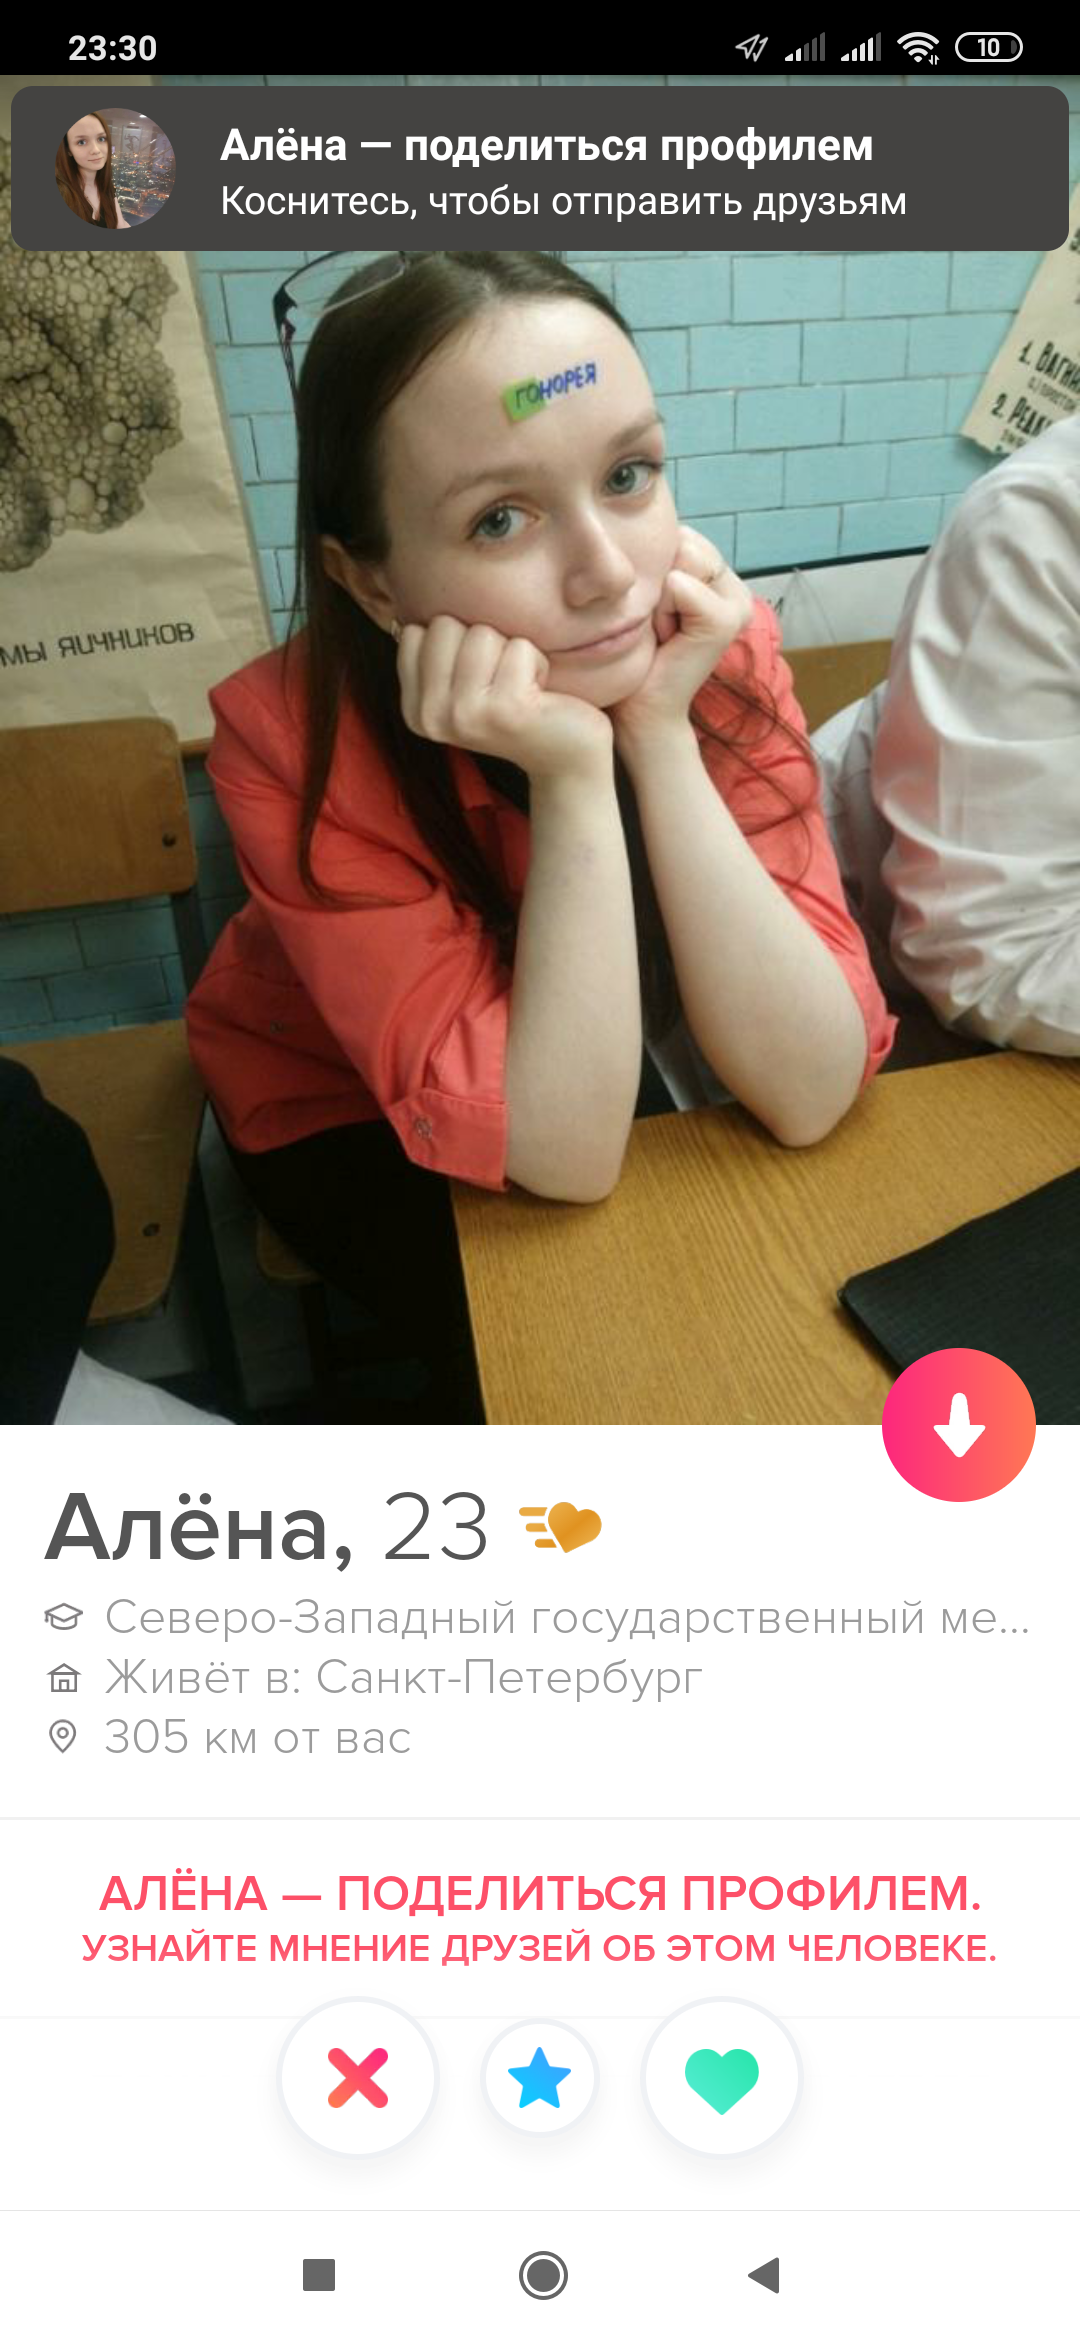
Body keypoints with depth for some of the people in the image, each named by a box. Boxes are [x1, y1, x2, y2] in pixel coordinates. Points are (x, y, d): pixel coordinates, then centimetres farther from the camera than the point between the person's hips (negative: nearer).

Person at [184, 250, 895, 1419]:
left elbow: (809, 1095, -29)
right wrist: (570, 780, -41)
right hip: (343, 1116, -3)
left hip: (609, 1067, 4)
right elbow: (563, 1156, -34)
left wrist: (660, 738, -36)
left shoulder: (721, 652, -23)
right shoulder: (293, 736, -32)